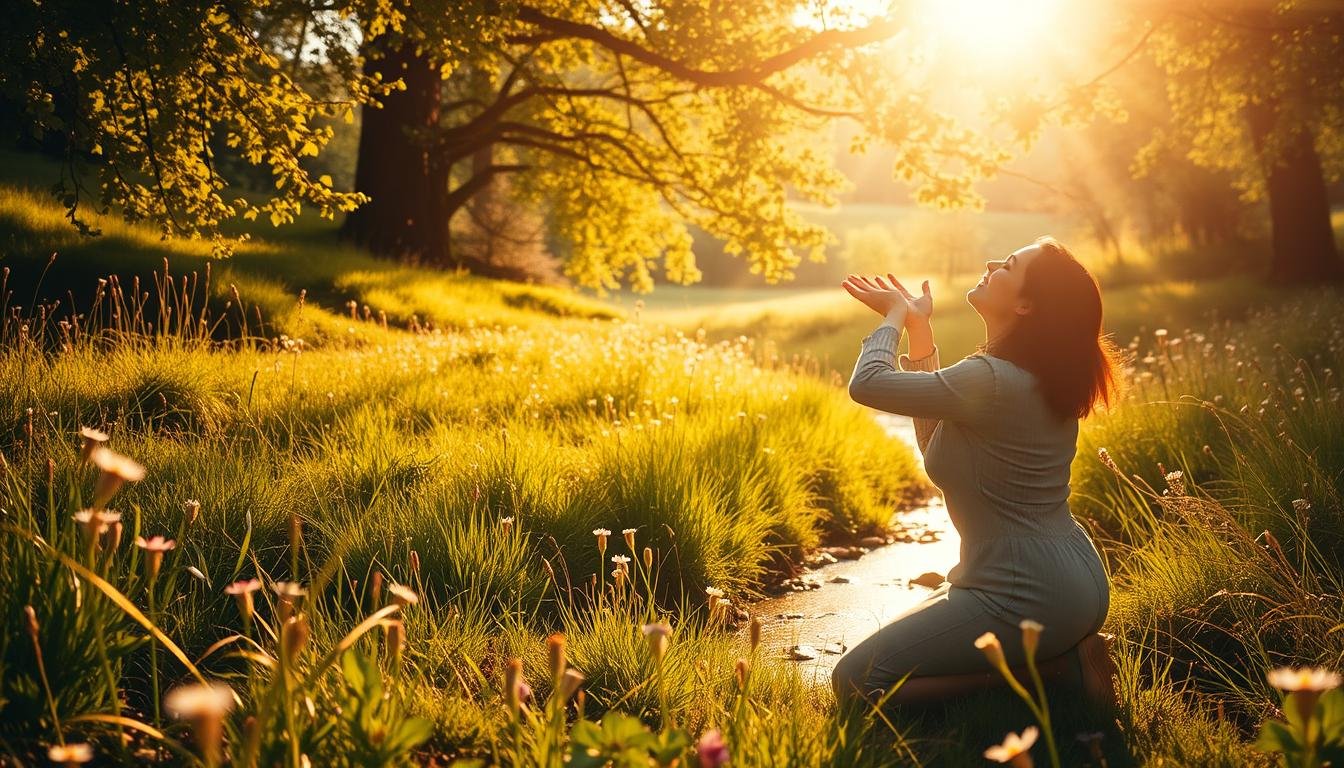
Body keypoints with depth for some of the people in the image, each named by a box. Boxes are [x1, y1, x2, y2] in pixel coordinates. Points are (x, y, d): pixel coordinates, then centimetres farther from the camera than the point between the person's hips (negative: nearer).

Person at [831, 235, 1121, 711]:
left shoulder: (993, 381, -23)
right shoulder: (1039, 379, 8)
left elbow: (866, 384, -17)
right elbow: (935, 441, 14)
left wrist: (895, 315, 2)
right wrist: (918, 330, 12)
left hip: (1030, 597, -10)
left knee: (856, 682, -6)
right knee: (890, 648, 26)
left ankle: (1051, 668, -7)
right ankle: (1058, 655, 10)